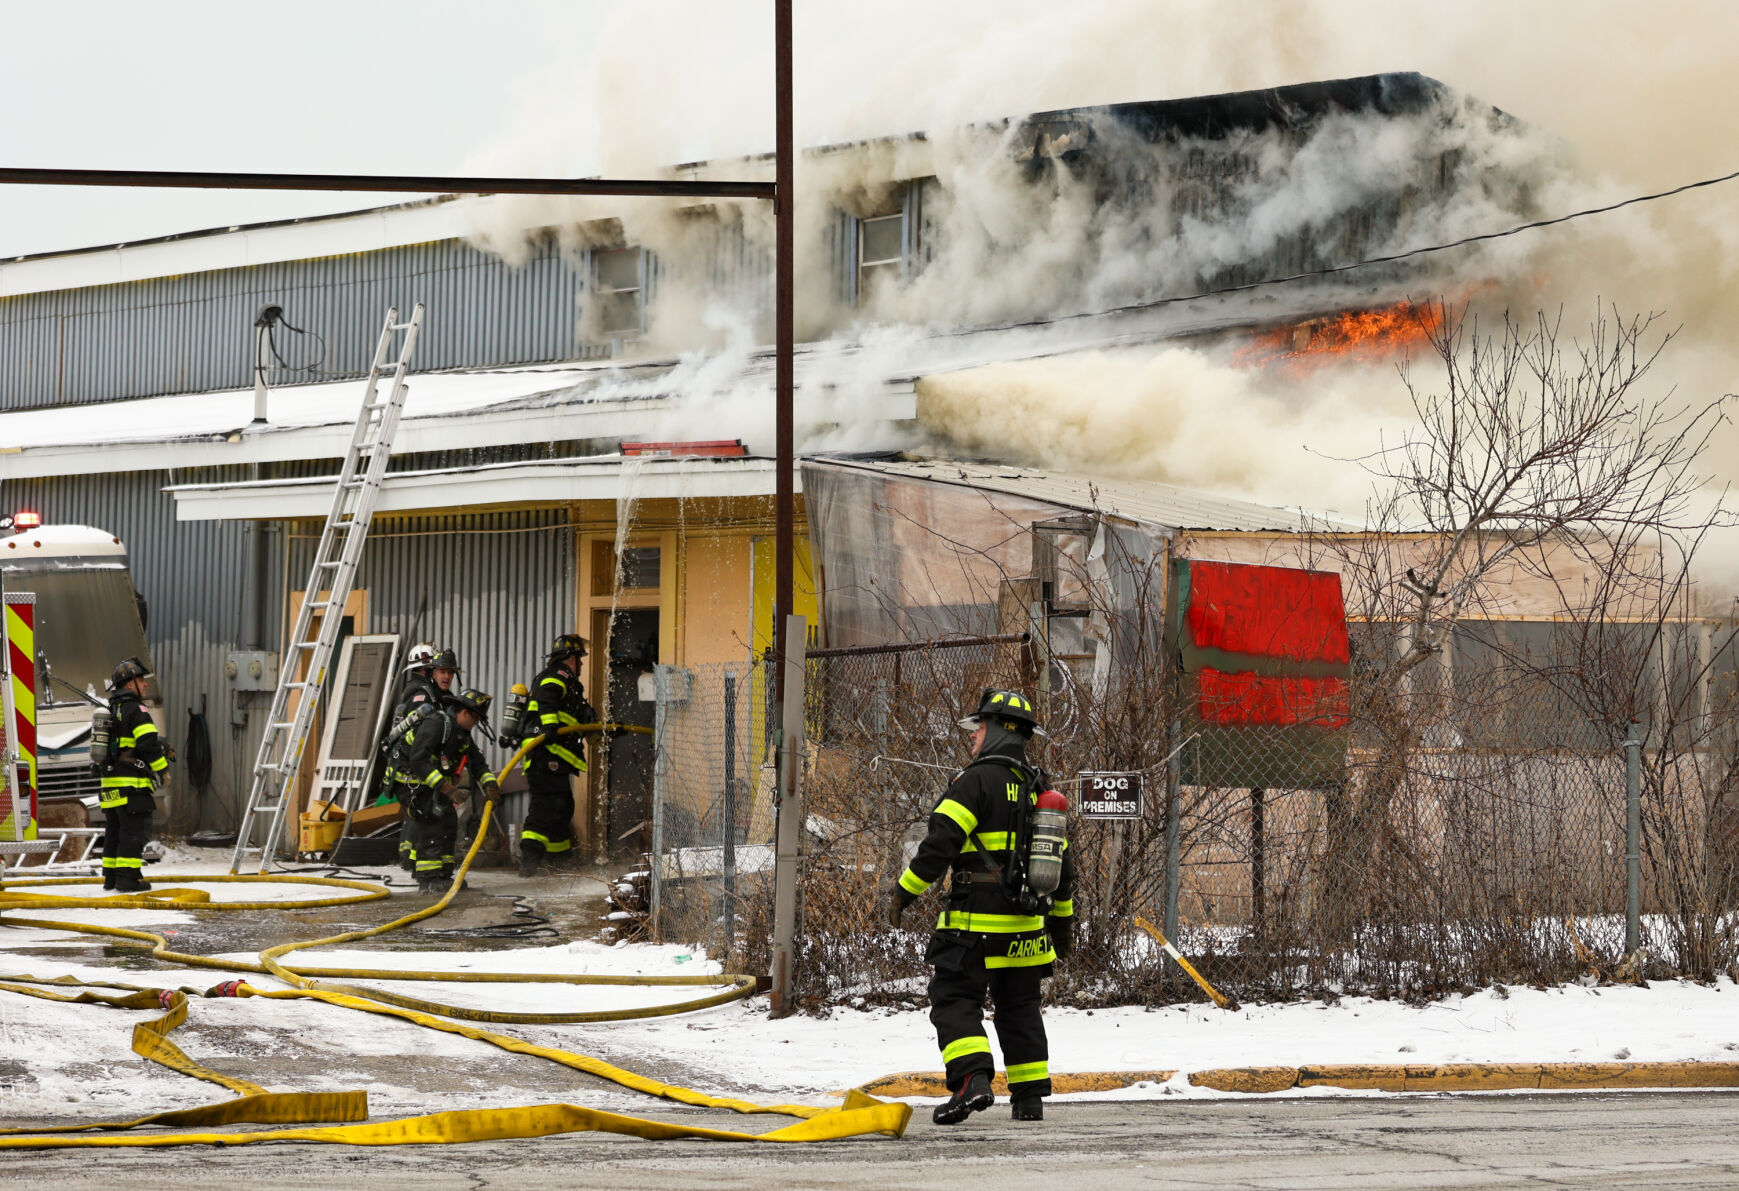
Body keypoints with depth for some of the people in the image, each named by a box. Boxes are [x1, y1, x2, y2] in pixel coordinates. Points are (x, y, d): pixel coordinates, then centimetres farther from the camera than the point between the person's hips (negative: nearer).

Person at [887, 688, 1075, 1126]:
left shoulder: (978, 779, -10)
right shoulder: (1038, 790, 15)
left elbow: (940, 843, -18)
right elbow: (1062, 863, 20)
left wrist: (905, 891, -9)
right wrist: (1062, 919, 30)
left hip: (976, 921, -7)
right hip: (1026, 924, 7)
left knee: (954, 1000, -6)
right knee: (1019, 1007, 15)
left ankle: (972, 1080, -25)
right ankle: (1030, 1097, 16)